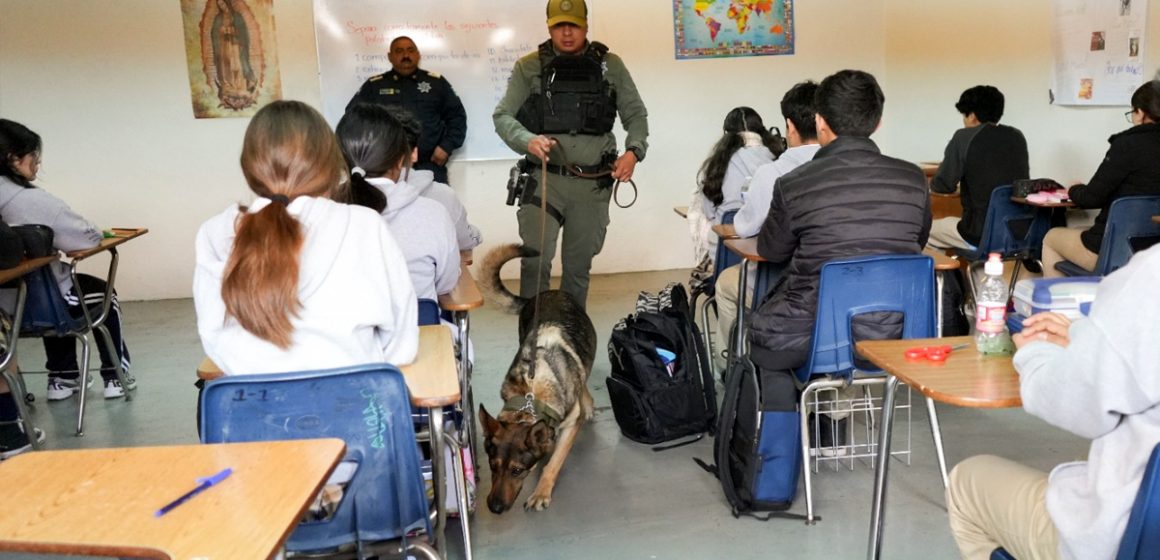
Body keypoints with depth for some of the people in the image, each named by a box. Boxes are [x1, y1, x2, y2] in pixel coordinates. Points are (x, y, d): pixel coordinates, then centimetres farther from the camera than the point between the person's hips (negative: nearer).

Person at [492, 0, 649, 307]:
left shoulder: (610, 65, 7)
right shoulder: (529, 67, 3)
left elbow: (636, 115, 11)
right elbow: (502, 116, 0)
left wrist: (634, 151, -8)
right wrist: (528, 141, -20)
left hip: (594, 184, 2)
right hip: (544, 179, -2)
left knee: (579, 265, 11)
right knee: (536, 259, -13)